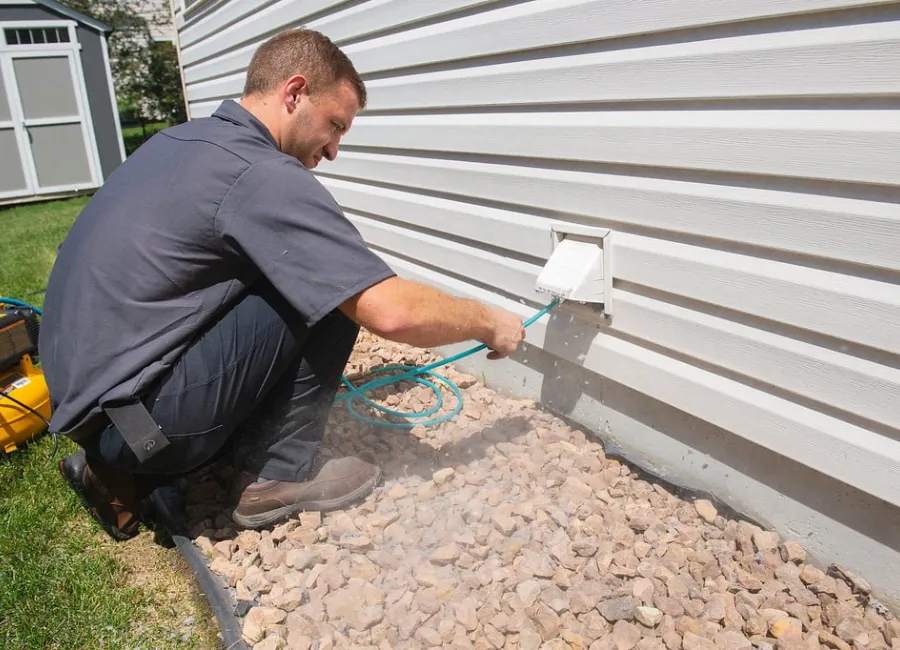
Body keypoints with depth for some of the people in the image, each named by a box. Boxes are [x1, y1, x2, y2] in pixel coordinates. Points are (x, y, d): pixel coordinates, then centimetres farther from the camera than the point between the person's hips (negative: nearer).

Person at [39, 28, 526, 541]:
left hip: (86, 395, 9)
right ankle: (284, 475, 2)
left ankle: (123, 473, 15)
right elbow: (393, 313, -23)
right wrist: (491, 323, -5)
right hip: (137, 417, -9)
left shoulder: (183, 140, 10)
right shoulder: (261, 175, -18)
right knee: (332, 293, -11)